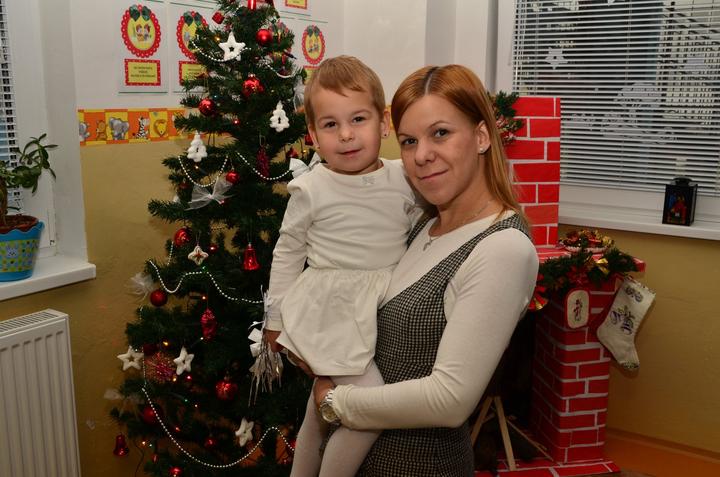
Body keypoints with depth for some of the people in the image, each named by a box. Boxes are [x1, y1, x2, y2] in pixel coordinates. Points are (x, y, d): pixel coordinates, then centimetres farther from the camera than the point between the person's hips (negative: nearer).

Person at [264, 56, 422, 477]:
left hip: (383, 308, 4)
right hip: (330, 308, -4)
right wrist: (276, 317, 5)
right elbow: (287, 253, 0)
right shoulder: (311, 189, -10)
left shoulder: (404, 180, -3)